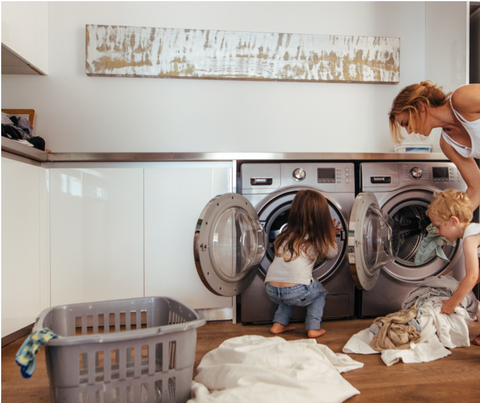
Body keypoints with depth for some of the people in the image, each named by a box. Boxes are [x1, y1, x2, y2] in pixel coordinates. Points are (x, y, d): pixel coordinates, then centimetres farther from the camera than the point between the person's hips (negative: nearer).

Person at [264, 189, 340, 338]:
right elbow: (332, 253, 23)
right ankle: (313, 327, 20)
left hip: (271, 290, 5)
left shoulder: (286, 231, 16)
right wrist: (331, 235, 40)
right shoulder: (317, 237, 3)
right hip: (297, 292, -5)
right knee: (319, 291, 26)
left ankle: (278, 324, 29)